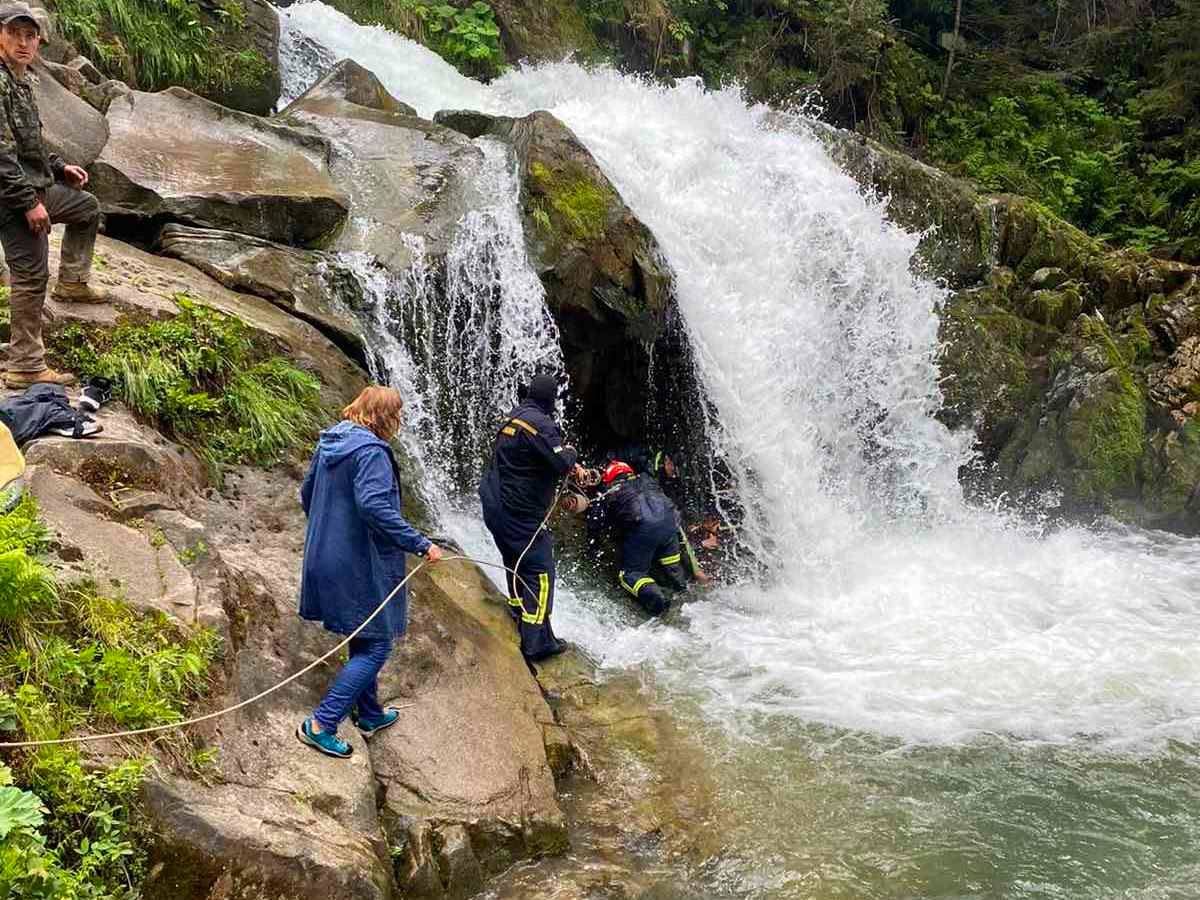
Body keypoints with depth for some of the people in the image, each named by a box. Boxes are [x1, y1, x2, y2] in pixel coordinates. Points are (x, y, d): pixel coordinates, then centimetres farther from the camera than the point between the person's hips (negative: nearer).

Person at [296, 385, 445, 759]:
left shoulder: (330, 443, 8)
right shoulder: (371, 452, -20)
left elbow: (307, 495, 17)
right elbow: (375, 507, -30)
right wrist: (421, 544, -26)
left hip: (326, 557, 10)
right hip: (359, 564, -10)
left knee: (364, 640, 22)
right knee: (375, 645, 0)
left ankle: (370, 714, 34)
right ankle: (320, 724, -2)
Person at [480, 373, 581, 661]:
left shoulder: (513, 418, 12)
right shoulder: (539, 423, -18)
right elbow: (561, 463, -23)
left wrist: (569, 465, 15)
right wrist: (571, 451, -1)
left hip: (494, 506, 9)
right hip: (520, 513, -9)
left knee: (517, 567, 21)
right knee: (539, 573, -4)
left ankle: (519, 624, 30)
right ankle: (536, 642, -5)